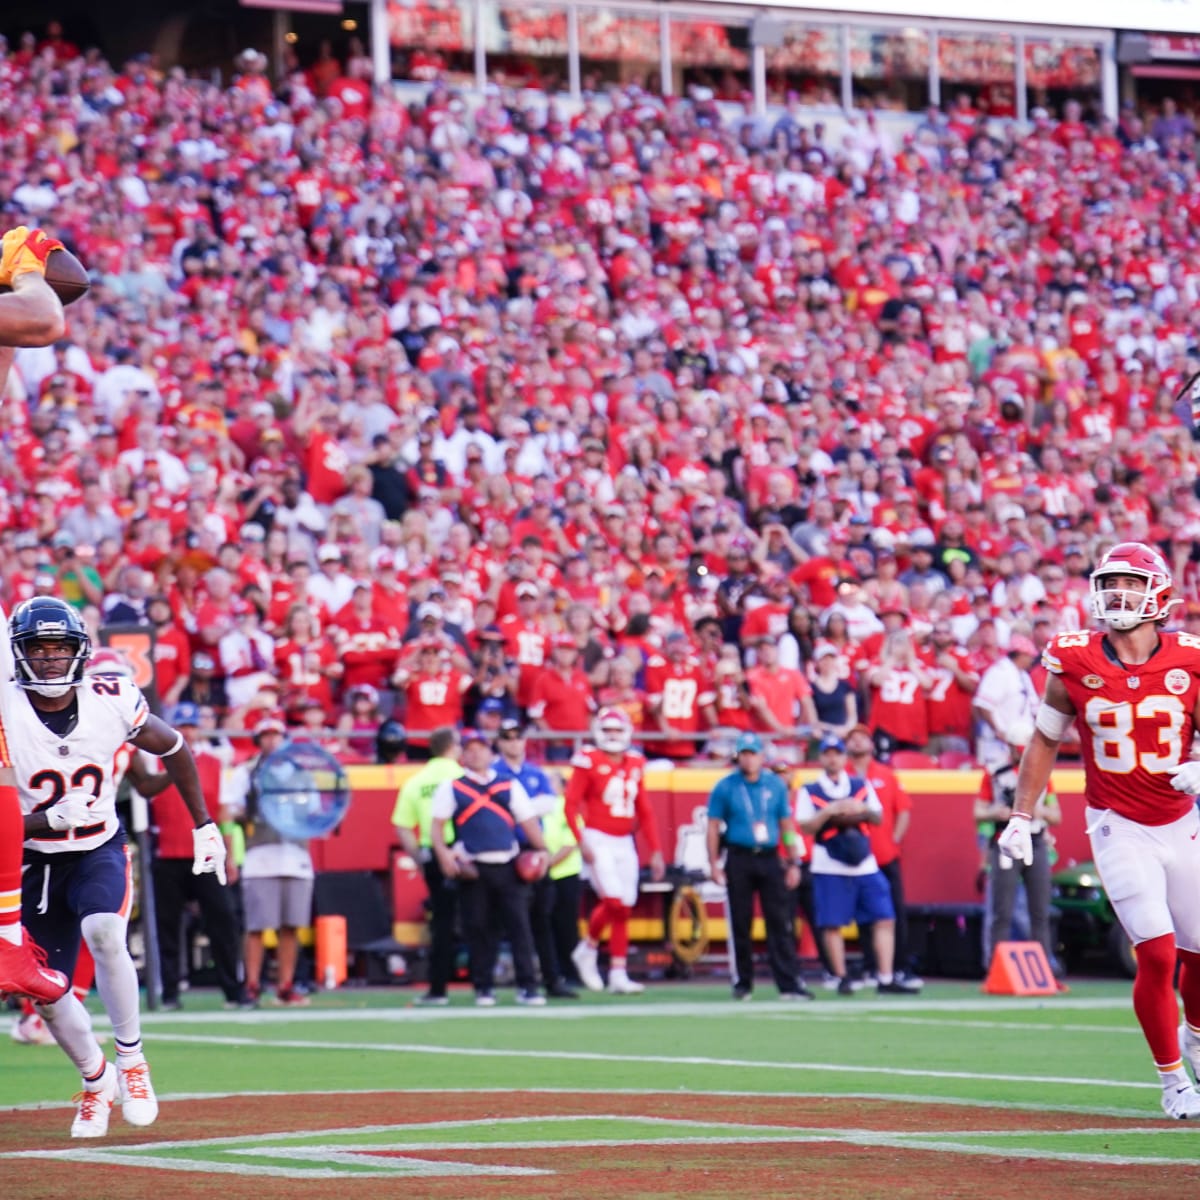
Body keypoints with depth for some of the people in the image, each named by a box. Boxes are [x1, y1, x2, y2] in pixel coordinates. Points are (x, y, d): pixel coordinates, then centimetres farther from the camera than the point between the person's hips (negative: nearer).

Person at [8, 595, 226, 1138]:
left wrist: (204, 826, 11)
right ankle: (96, 1080, 30)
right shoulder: (5, 713, -17)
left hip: (99, 851, -1)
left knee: (103, 932, -30)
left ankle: (131, 1058, -12)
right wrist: (50, 820, -32)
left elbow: (173, 749, 8)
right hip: (35, 862, 1)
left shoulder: (111, 702, -12)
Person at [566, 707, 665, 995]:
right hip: (598, 840, -5)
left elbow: (644, 812, 15)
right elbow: (571, 804, -9)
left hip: (625, 844, 5)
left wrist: (655, 851, 12)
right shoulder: (589, 762, -6)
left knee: (624, 910, 3)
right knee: (613, 901, -18)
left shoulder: (635, 764, 11)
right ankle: (587, 950, 7)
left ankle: (618, 974, 7)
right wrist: (581, 841, -19)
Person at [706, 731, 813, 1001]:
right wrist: (714, 864, -6)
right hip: (739, 859, -2)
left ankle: (789, 983, -6)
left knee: (781, 923, -4)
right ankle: (743, 983, 11)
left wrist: (793, 863, 8)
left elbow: (786, 825, 13)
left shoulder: (776, 785, 8)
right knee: (740, 923, 2)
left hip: (770, 858, 2)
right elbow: (713, 827, 2)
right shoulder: (725, 787, 1)